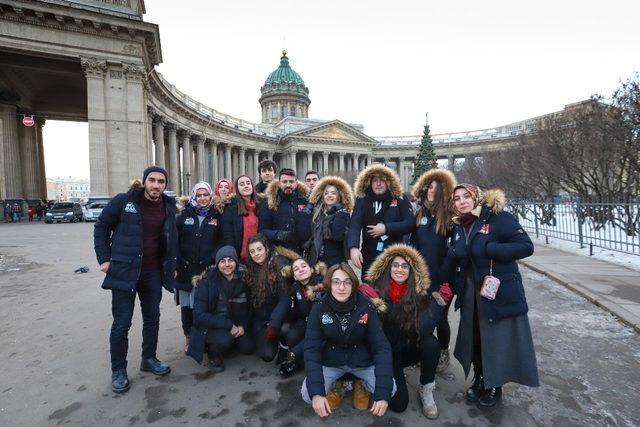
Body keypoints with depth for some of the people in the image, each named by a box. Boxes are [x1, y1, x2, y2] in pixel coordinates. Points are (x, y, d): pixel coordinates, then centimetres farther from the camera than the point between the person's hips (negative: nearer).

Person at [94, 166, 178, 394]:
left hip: (153, 272, 4)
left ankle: (149, 359, 33)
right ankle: (118, 370, 23)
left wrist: (171, 264, 7)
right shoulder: (123, 201, -11)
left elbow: (172, 236, 10)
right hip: (125, 270, -4)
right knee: (122, 323, 4)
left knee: (152, 318, 15)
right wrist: (104, 259, -7)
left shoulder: (169, 206, 1)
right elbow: (101, 227, -2)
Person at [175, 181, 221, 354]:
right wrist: (176, 264, -5)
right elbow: (174, 240, 3)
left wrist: (213, 260, -10)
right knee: (186, 306, 9)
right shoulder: (184, 215, 6)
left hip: (207, 270, -1)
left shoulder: (216, 216, 5)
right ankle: (188, 338, 28)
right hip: (185, 270, 1)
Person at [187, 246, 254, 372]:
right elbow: (199, 315, -21)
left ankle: (230, 342, 17)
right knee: (224, 339, -31)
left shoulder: (243, 278, -8)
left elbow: (249, 307, 3)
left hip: (235, 325, 4)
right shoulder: (206, 281, -18)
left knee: (249, 347, -13)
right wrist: (229, 325, -26)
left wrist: (242, 325, -13)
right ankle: (213, 354, 2)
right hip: (210, 326, -4)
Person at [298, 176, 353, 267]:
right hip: (314, 261, 3)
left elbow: (338, 236, -19)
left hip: (335, 262, -3)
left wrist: (339, 214, -16)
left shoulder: (343, 214, -1)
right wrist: (305, 213, -5)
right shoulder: (314, 213, 8)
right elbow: (303, 236, -4)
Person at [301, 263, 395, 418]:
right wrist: (316, 392, -31)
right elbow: (312, 348, -19)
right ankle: (336, 385, 11)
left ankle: (361, 384, 11)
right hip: (331, 361, 1)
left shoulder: (366, 307, -18)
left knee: (390, 389, -22)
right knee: (307, 394, -21)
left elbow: (381, 347, -20)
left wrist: (383, 393, -30)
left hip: (362, 361, 0)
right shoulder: (319, 308, -17)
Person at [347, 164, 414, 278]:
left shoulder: (400, 199, -1)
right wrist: (353, 247, -32)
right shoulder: (362, 200, -1)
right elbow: (355, 224, -15)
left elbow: (410, 223, -7)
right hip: (369, 258, 1)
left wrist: (386, 228, -18)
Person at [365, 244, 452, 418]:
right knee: (398, 404, -13)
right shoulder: (376, 291, -17)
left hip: (411, 349, 1)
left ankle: (426, 389, -1)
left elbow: (424, 330, -24)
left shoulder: (420, 293, -14)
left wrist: (439, 302, -29)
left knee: (432, 343, -29)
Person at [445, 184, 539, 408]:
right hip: (471, 293, 5)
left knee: (498, 339, 7)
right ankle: (479, 380, 36)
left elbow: (526, 246, -18)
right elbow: (452, 262, 16)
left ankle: (494, 387, 30)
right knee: (474, 336, 14)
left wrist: (488, 249, -24)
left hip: (500, 293, -5)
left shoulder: (497, 217, -13)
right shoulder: (459, 226, 6)